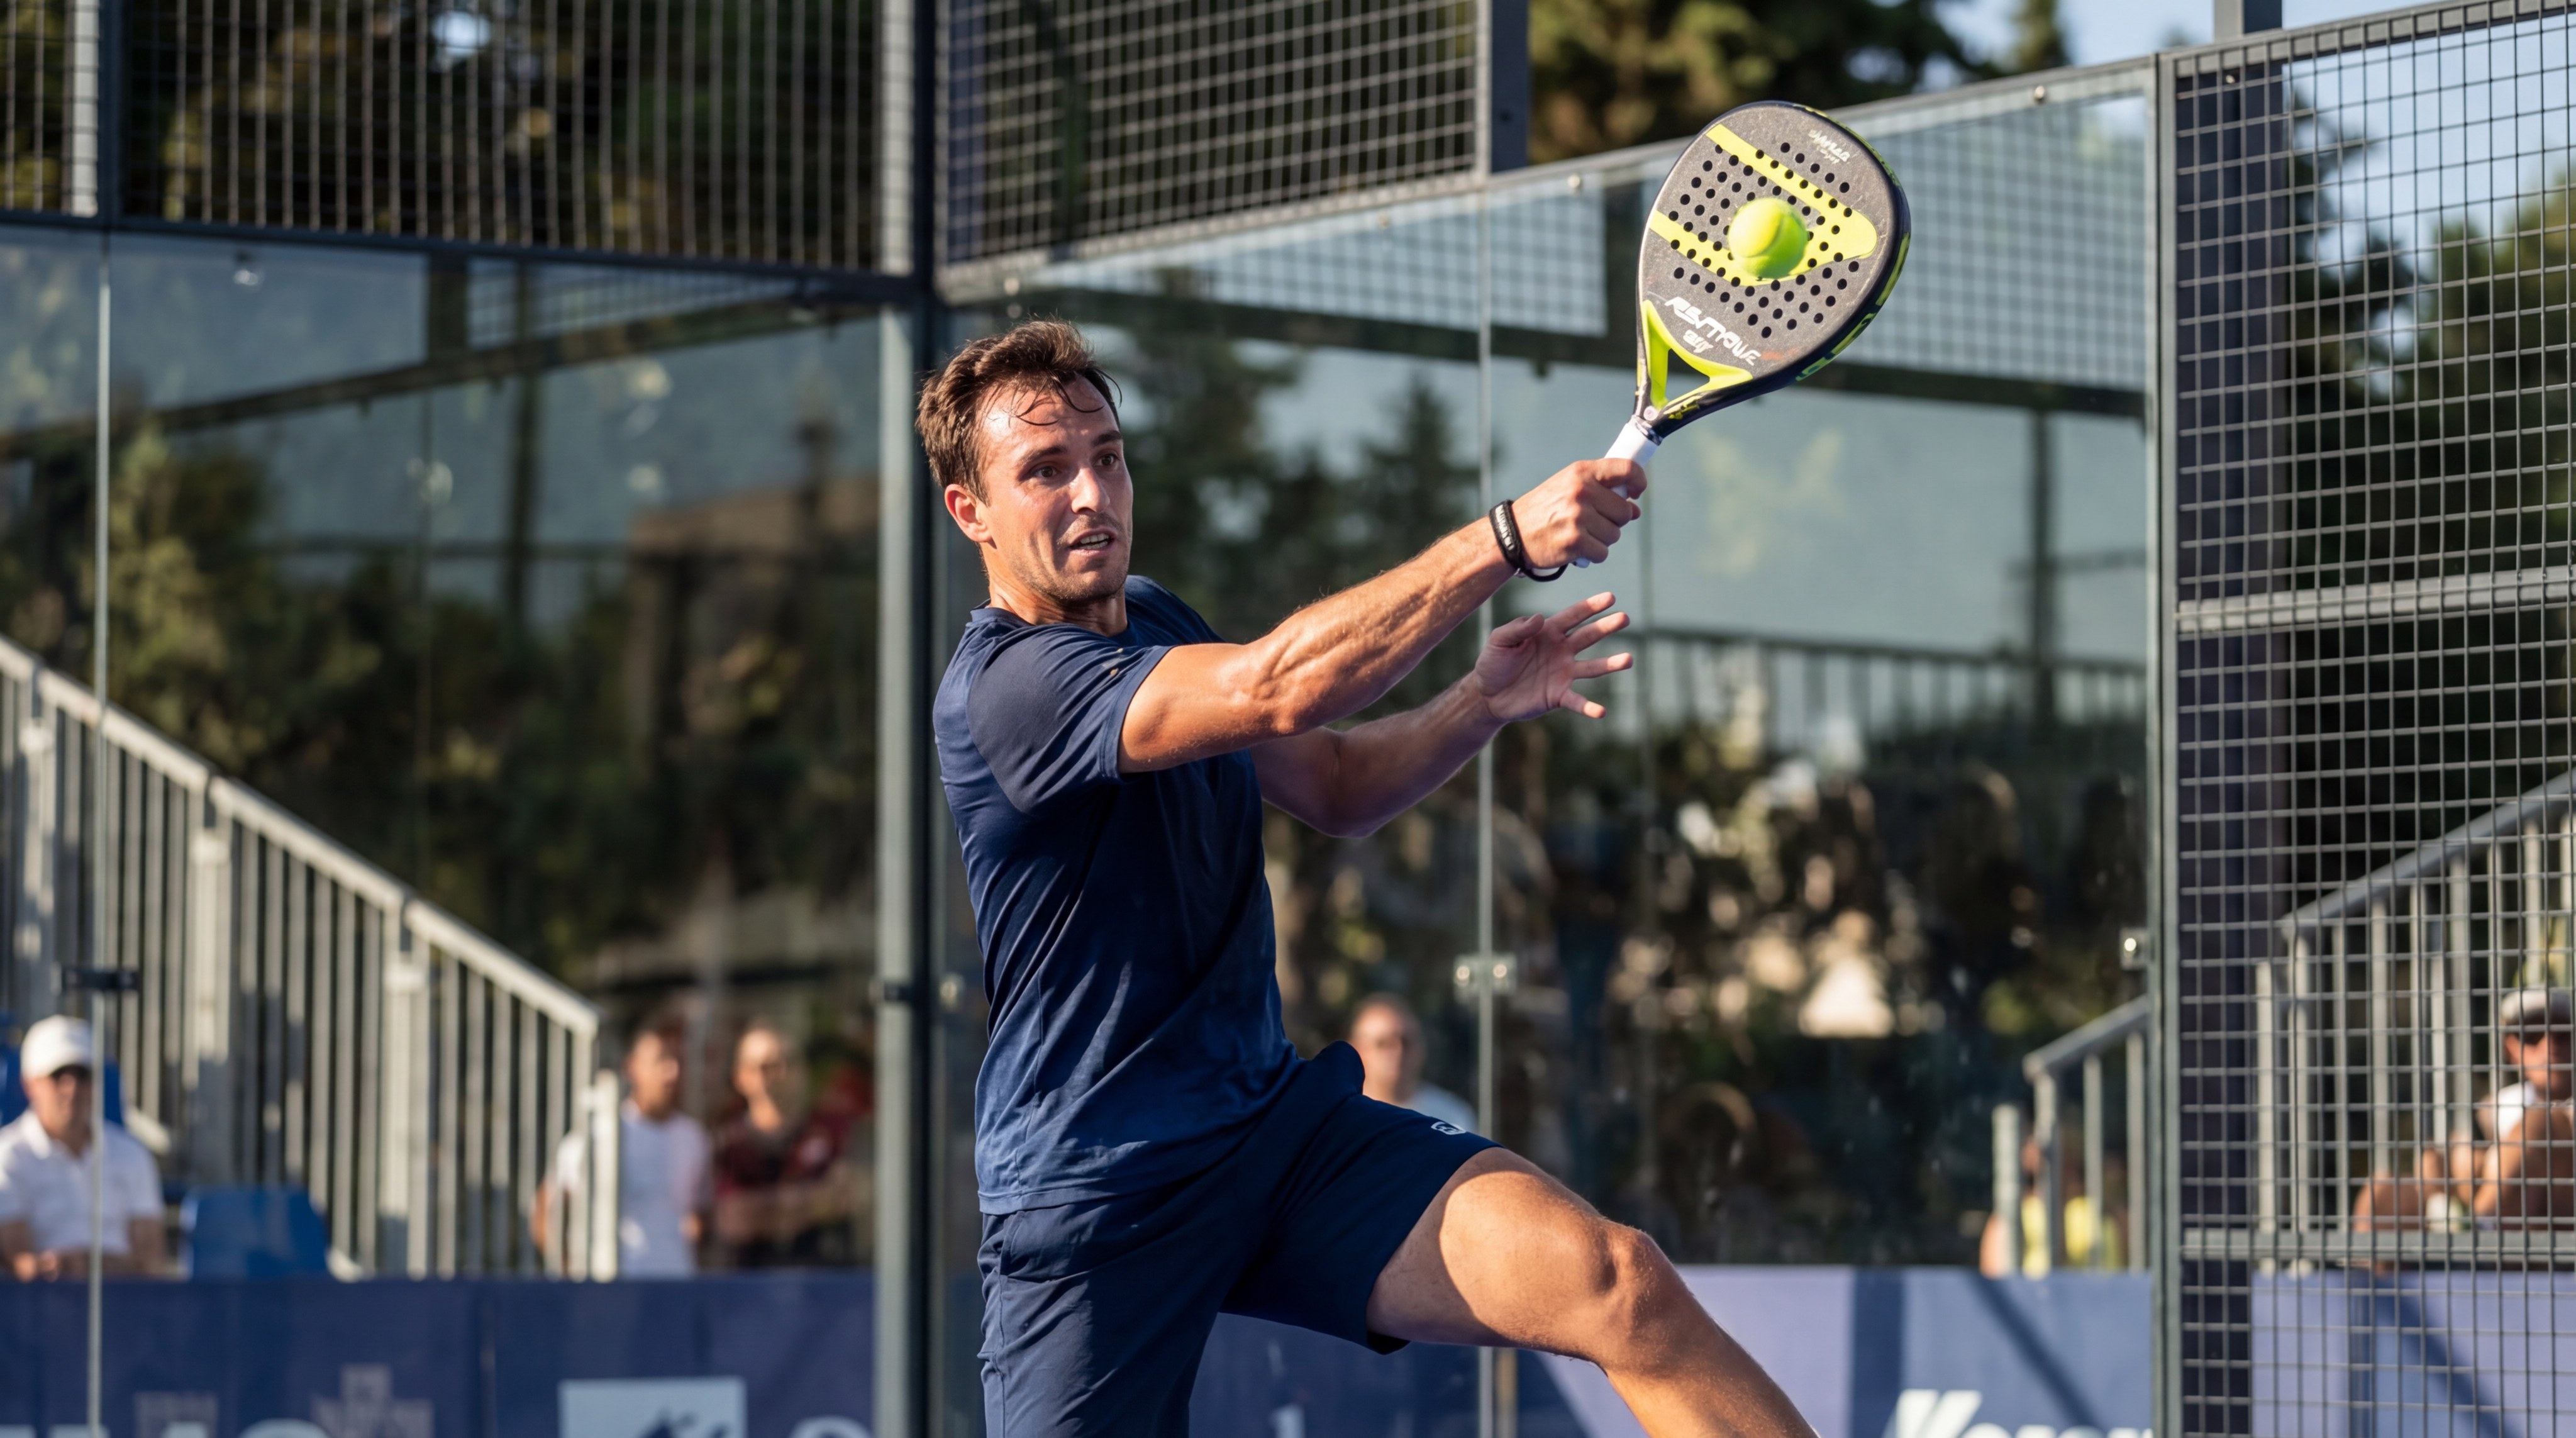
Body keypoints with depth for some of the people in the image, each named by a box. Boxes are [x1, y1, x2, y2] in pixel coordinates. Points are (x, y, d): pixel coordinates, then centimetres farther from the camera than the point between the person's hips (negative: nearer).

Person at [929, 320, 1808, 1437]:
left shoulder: (1155, 624, 12)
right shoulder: (1006, 686, -18)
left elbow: (1330, 787, 19)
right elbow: (1279, 689, -30)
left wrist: (1484, 703, -1)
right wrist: (1508, 538, -31)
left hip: (1278, 1126, 6)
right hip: (1090, 1209, -6)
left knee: (1618, 1282, -16)